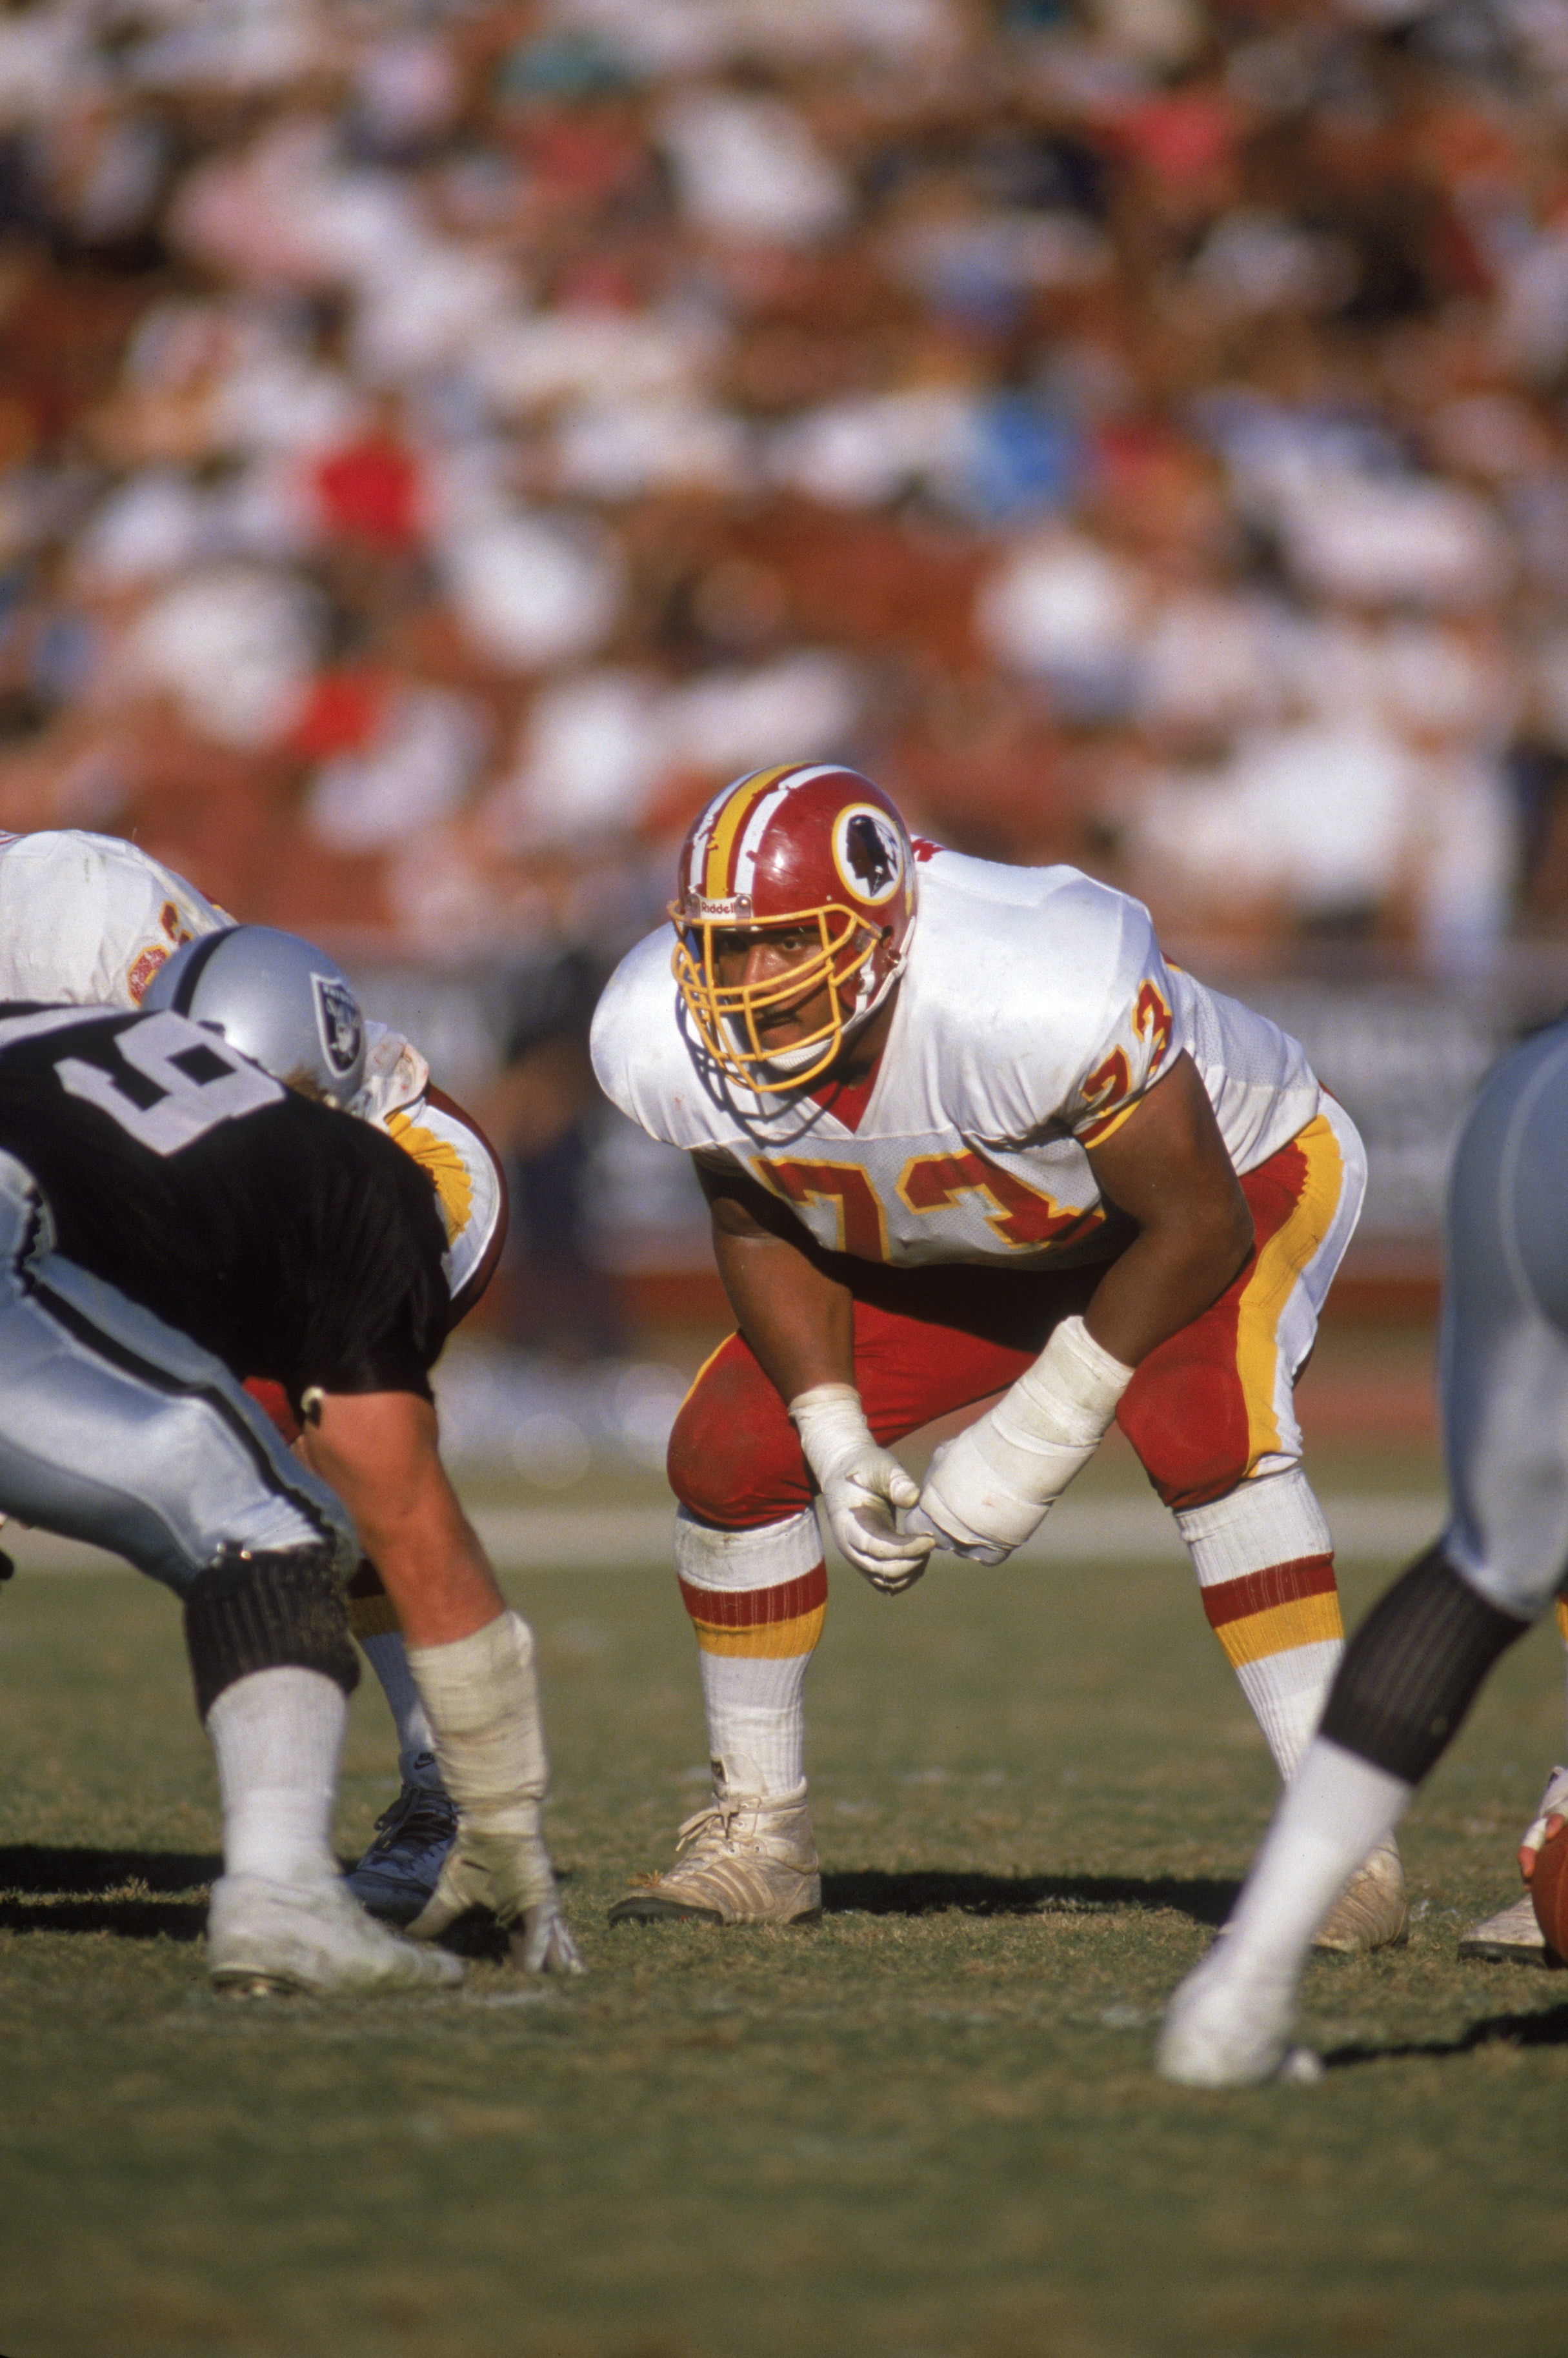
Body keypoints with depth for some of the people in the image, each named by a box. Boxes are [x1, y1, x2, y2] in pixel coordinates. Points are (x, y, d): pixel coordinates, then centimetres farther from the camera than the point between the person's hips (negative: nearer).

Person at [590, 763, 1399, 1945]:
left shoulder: (1035, 998, -43)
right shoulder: (669, 1047, -26)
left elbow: (1197, 1225, -29)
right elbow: (762, 1222, -4)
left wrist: (1039, 1435, -27)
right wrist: (838, 1442, -14)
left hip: (1233, 1174, -6)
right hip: (970, 1248, 6)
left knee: (1201, 1426, -33)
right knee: (728, 1450, -6)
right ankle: (759, 1837, 13)